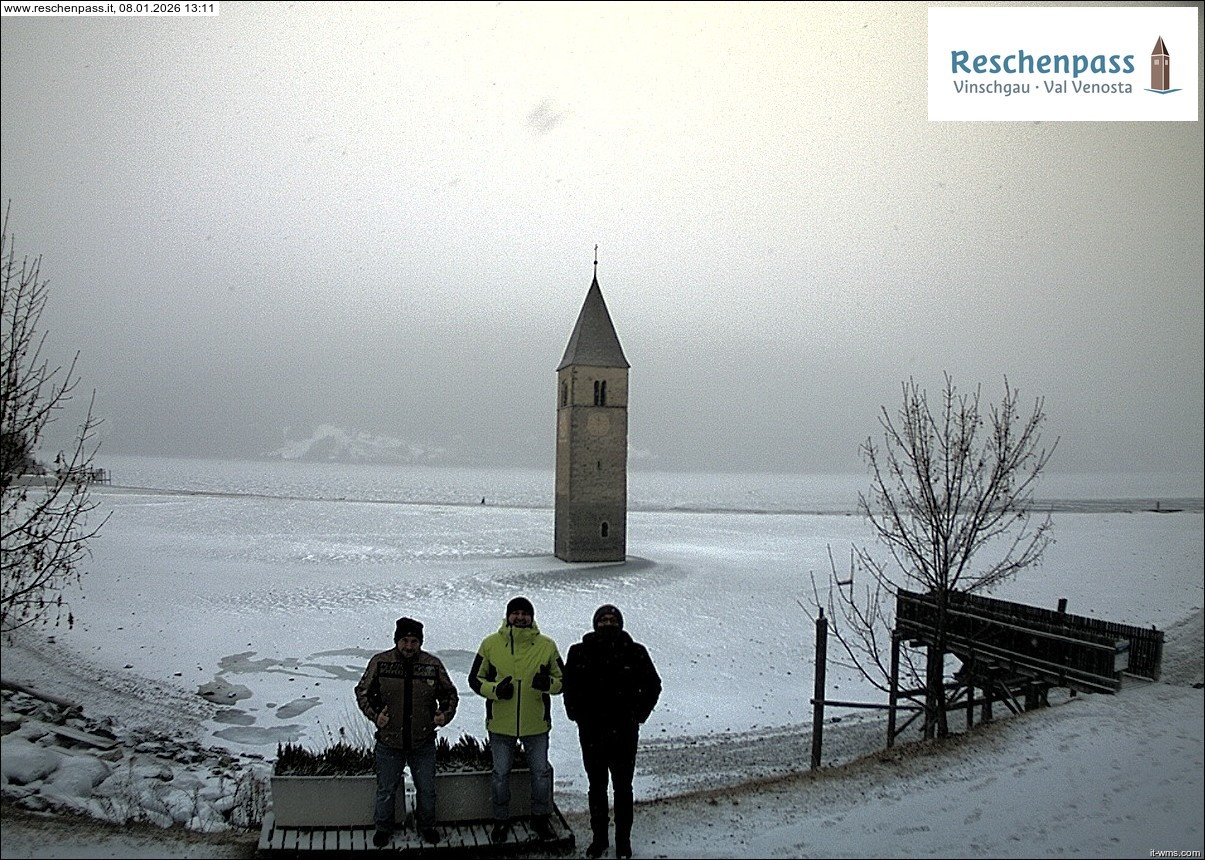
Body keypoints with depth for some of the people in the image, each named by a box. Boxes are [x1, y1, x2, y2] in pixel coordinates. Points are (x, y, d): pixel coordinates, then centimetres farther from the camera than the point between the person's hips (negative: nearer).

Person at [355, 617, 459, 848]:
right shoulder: (380, 663, -9)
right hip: (389, 742, -1)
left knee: (427, 789, 15)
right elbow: (362, 692, 1)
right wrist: (374, 714, -13)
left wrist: (445, 714, -10)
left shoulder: (433, 665, -6)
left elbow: (450, 693, 7)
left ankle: (426, 825, 37)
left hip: (423, 743, 1)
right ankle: (383, 827, 35)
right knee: (386, 790, 14)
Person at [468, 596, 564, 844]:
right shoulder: (490, 644, -4)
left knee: (542, 772, 9)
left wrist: (548, 683, -19)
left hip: (536, 724, 0)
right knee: (501, 774, 9)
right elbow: (475, 679, 3)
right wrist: (495, 690, -16)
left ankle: (541, 818, 29)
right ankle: (501, 821, 27)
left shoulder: (546, 646, -3)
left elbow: (563, 681, 4)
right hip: (500, 724, 0)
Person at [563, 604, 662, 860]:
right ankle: (598, 838, 27)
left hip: (624, 733, -1)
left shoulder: (635, 653, -6)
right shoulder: (579, 653, -4)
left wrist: (638, 715, 1)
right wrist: (576, 714, 4)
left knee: (623, 788, 8)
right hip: (591, 733, 1)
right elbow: (569, 686, 11)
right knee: (596, 786, 14)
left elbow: (653, 685, 6)